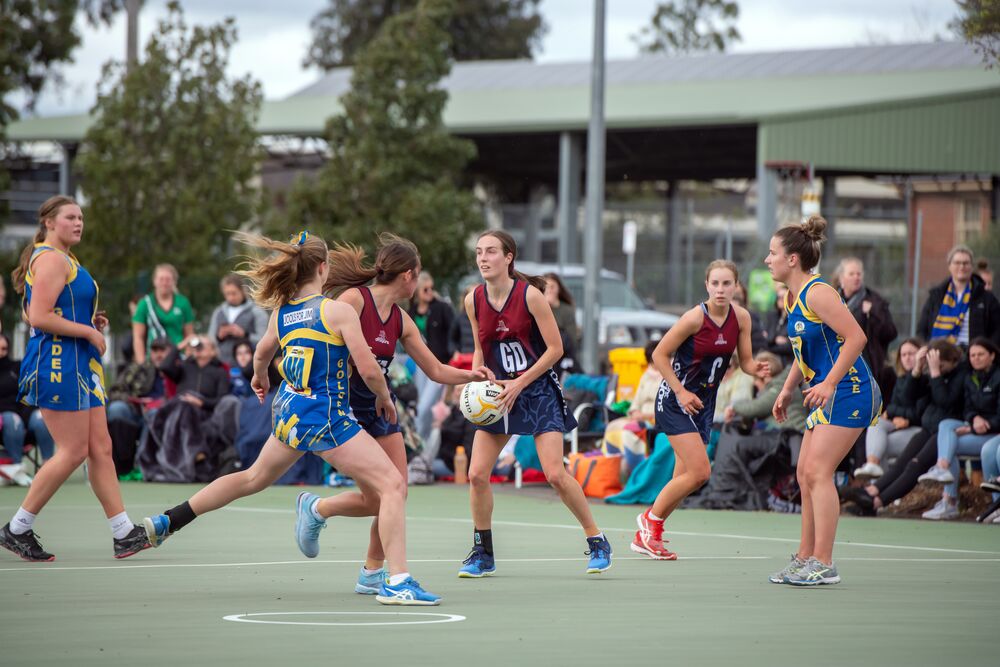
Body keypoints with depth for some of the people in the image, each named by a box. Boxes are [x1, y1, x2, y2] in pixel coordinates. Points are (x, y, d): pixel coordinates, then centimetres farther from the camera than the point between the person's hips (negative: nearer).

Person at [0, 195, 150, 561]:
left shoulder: (65, 260, 20)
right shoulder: (51, 259, -13)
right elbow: (39, 318, -21)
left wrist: (90, 323, 12)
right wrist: (88, 332, -14)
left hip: (79, 365, 10)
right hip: (57, 362, -10)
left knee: (100, 448, 6)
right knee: (73, 452, -8)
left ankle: (124, 533, 5)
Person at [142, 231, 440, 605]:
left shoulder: (282, 313, 6)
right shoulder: (338, 311, -14)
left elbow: (262, 354, 25)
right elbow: (368, 368, -15)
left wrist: (259, 378, 47)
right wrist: (384, 398, 6)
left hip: (288, 413, 8)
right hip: (325, 418, -8)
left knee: (254, 478, 30)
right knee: (392, 486, -8)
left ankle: (167, 522, 37)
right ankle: (396, 582, -18)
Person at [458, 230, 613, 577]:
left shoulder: (530, 295, -14)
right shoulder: (473, 301, -1)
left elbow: (555, 348, -11)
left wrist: (519, 383, -15)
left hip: (537, 390, -4)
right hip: (497, 393, 5)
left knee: (555, 474, -12)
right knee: (477, 474, -5)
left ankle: (597, 541, 6)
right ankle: (482, 555, 10)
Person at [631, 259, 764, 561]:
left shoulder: (741, 317, -3)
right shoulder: (695, 317, -19)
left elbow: (745, 361, 4)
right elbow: (660, 354, -12)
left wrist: (755, 368, -19)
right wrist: (681, 391, -17)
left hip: (703, 403, 6)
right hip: (675, 401, -6)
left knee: (685, 478, 7)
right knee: (700, 472, -16)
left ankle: (645, 537, 19)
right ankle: (651, 518, 4)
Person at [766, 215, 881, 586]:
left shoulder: (817, 292, -16)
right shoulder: (791, 298, 13)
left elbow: (856, 338, -21)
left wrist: (829, 384, -24)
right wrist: (787, 390, 18)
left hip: (849, 390, -10)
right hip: (828, 397, 10)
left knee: (817, 472, -14)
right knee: (806, 474, 9)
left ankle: (823, 565, -14)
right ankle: (805, 558, 15)